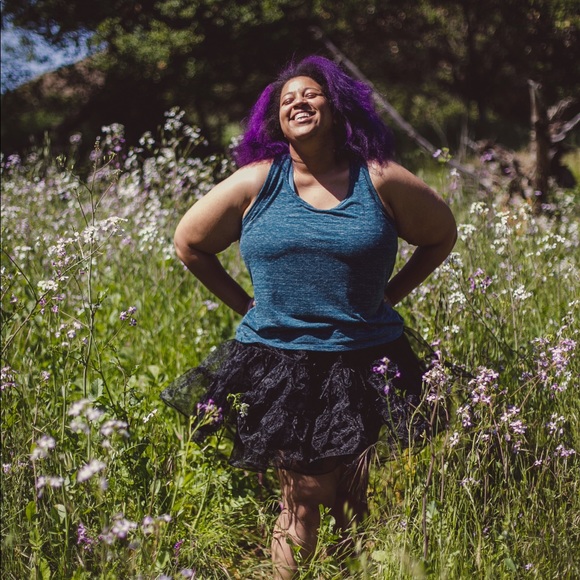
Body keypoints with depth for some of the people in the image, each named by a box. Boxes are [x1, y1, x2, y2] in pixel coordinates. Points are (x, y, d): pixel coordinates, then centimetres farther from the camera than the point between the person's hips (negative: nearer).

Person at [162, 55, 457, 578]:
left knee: (361, 507, 3)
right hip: (279, 367, 0)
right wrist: (246, 305, 6)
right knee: (303, 498, 0)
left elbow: (442, 235, 14)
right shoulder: (256, 183, 2)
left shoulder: (380, 181, 1)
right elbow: (189, 242, 12)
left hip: (366, 367, 0)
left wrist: (386, 296, 7)